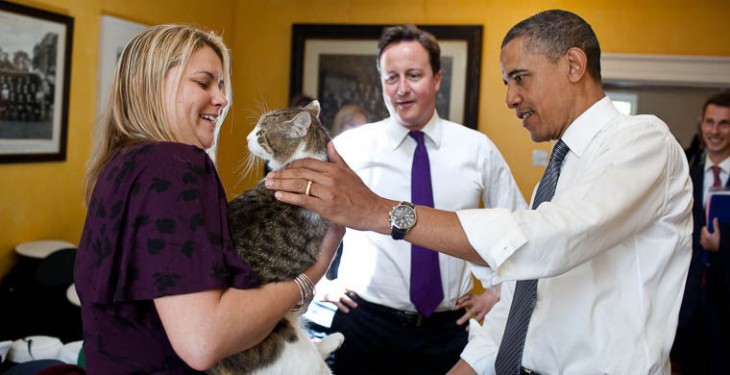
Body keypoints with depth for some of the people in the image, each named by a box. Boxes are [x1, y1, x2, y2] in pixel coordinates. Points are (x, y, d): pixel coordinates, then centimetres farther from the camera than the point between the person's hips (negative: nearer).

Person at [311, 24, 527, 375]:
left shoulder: (478, 149, 0)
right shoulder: (348, 146, -4)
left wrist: (495, 292, 7)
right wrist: (321, 285, 3)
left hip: (447, 330, 2)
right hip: (364, 324, -1)